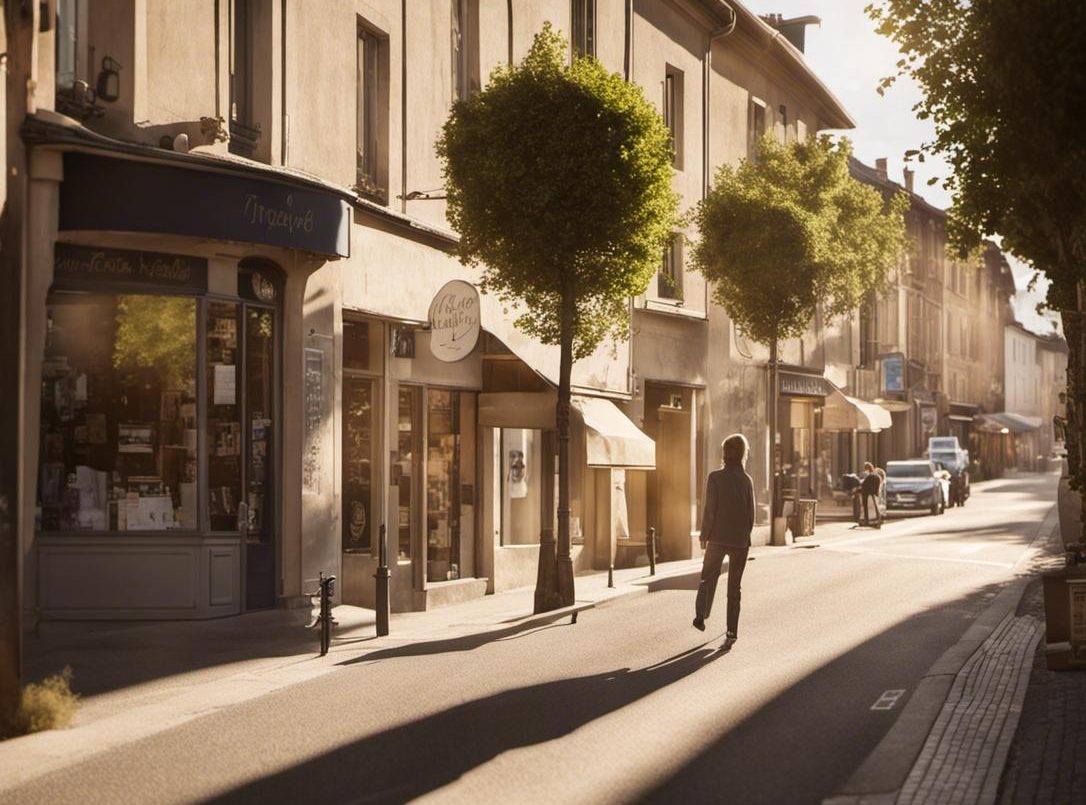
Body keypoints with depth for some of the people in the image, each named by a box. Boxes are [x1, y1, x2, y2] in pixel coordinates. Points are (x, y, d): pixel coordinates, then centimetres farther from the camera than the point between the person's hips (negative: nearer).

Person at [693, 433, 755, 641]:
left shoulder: (715, 477, -9)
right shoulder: (747, 480, -2)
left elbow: (710, 510, -11)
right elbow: (751, 513, 1)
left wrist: (704, 535, -1)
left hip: (717, 538, -2)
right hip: (740, 539, 2)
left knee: (709, 577, 14)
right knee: (734, 585, 10)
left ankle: (701, 615, -5)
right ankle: (732, 630, 9)